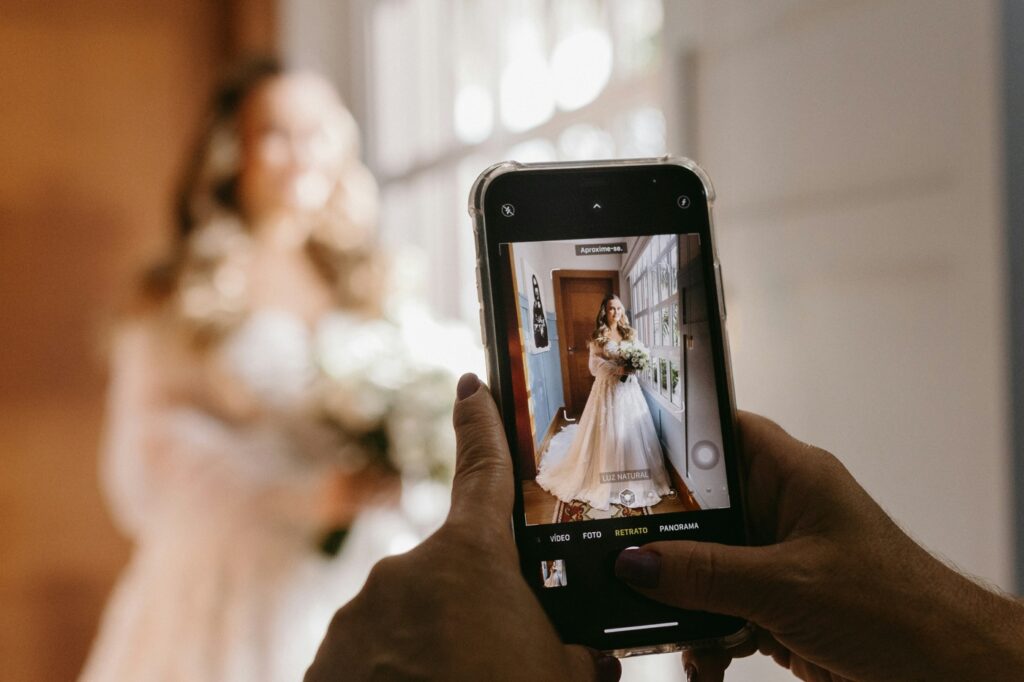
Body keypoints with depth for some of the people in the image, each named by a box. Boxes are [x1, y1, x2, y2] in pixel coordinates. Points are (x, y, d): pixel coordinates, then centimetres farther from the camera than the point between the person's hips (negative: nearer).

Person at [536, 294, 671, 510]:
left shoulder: (629, 333, 11)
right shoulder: (598, 336, -2)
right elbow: (595, 366, -8)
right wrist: (618, 369, -19)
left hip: (628, 389, 4)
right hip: (607, 389, -4)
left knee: (632, 431, 2)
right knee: (607, 433, -4)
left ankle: (633, 481, 12)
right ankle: (607, 483, 4)